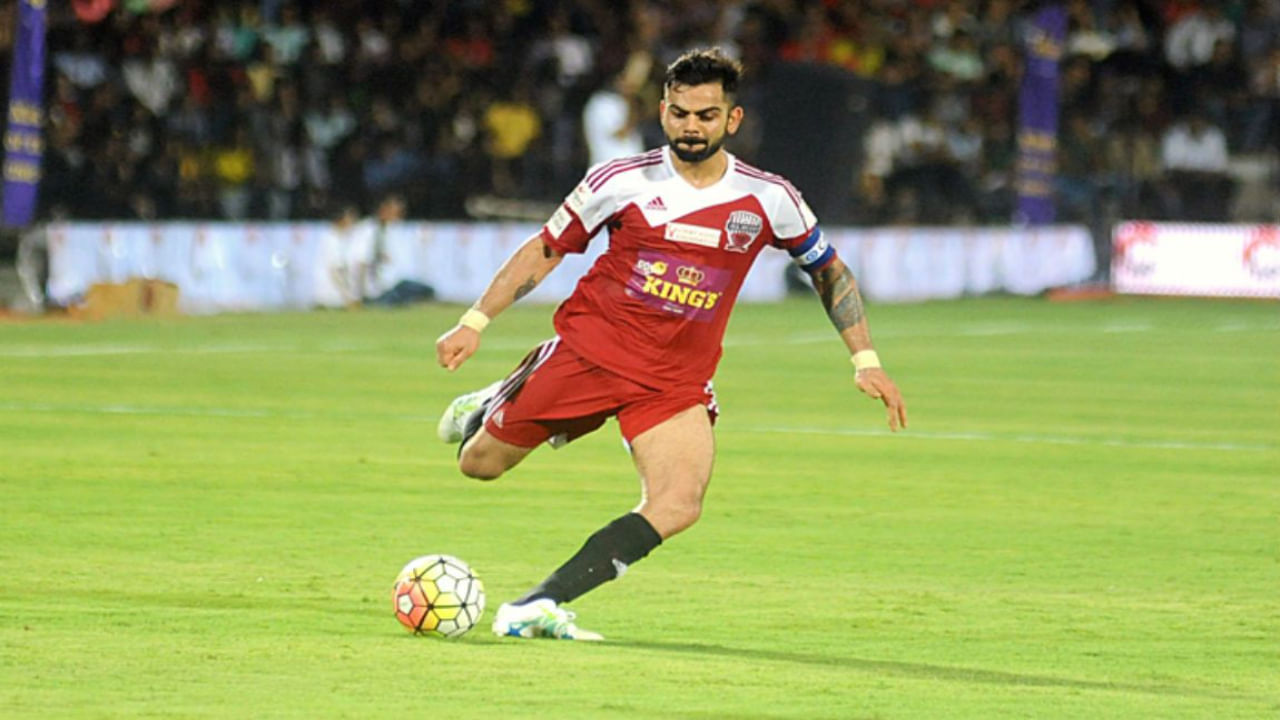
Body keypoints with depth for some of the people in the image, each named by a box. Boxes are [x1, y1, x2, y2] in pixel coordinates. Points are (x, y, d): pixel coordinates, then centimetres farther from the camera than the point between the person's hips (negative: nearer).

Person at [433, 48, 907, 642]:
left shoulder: (768, 199, -2)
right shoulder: (622, 182, -6)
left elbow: (827, 270, 13)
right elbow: (545, 249, 4)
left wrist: (866, 360, 7)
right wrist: (475, 322, -2)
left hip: (677, 380, 1)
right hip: (589, 348, -1)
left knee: (679, 506, -24)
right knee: (479, 462, 3)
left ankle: (536, 607, -22)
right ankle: (491, 408, 42)